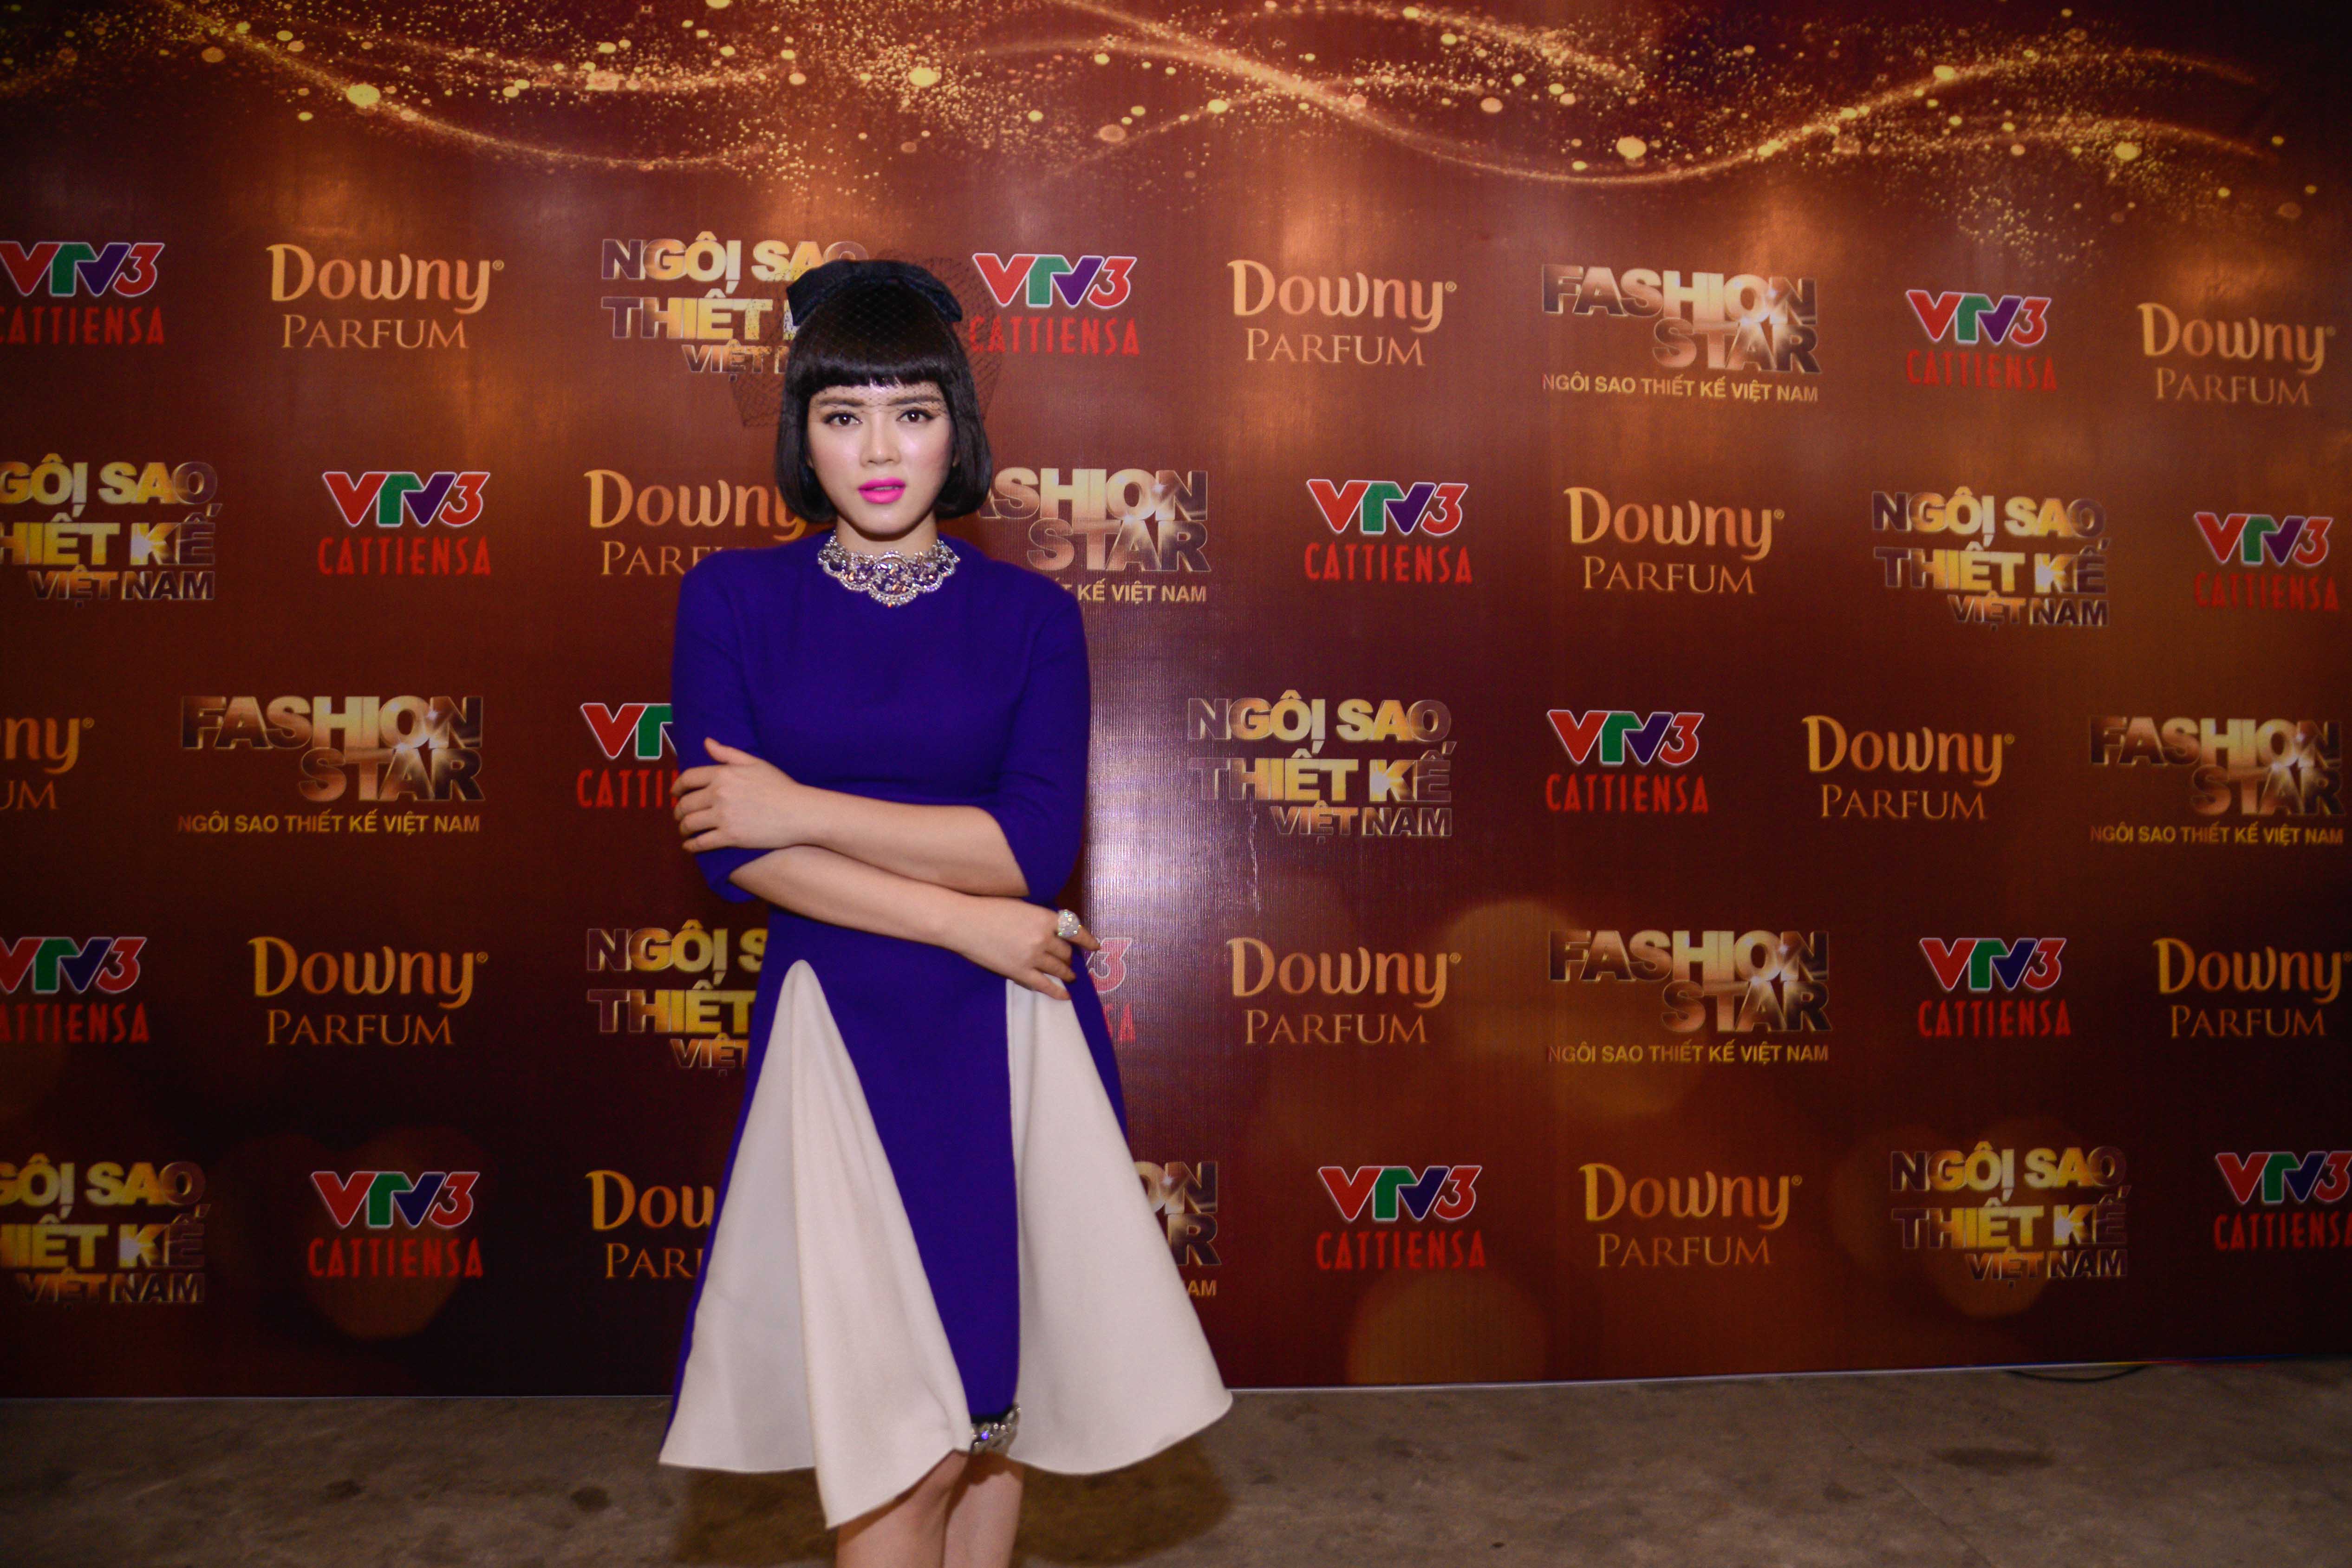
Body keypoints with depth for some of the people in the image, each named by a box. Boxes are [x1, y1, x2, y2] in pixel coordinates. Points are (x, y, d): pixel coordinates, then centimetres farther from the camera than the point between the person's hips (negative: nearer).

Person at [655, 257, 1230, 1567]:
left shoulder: (1030, 615, 3)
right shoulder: (733, 598, 3)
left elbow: (1038, 846, -9)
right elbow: (731, 845, -8)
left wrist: (805, 809, -11)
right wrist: (968, 921, -12)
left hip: (1009, 1039, 1)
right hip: (839, 1034, -1)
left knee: (992, 1406, 11)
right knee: (893, 1445, -3)